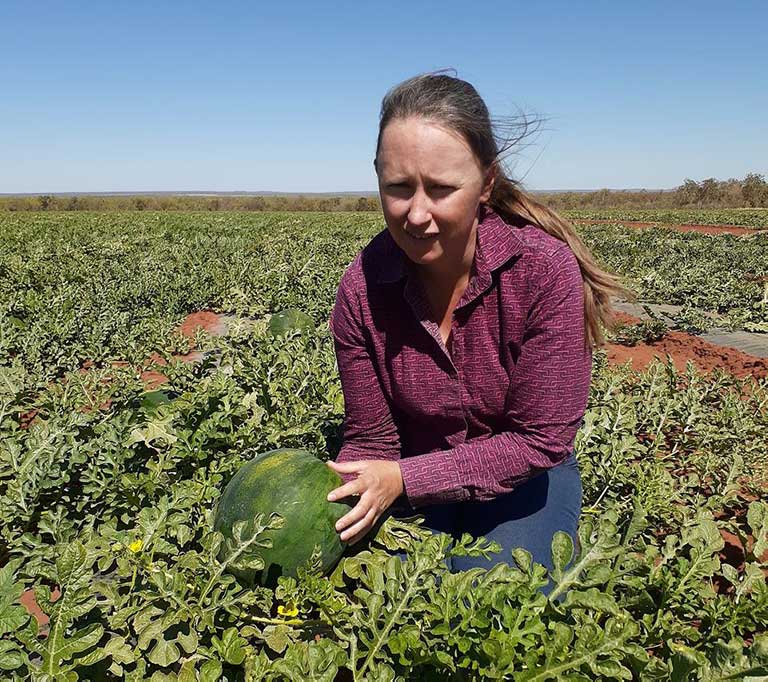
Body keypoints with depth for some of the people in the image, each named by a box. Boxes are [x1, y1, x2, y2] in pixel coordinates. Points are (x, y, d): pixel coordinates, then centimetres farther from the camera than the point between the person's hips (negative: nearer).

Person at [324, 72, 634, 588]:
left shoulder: (545, 269, -27)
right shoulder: (362, 288, -19)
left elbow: (541, 440, -21)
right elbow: (371, 440, -9)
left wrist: (404, 477, -26)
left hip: (524, 479, -1)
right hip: (415, 487, 2)